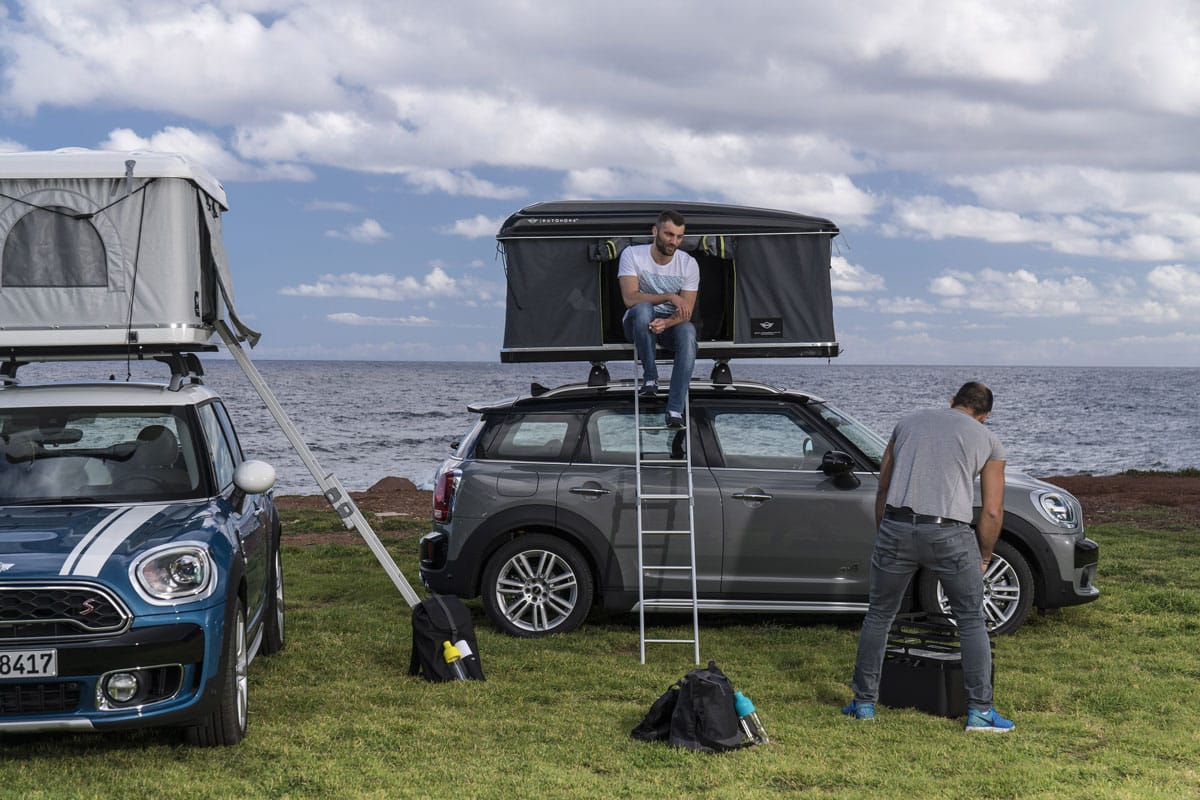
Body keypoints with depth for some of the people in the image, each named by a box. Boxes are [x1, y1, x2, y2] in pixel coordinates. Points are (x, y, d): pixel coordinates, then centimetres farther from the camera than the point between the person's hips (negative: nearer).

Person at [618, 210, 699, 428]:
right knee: (642, 308, -38)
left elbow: (686, 312, -11)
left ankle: (675, 410, -38)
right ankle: (650, 377, -24)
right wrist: (669, 297, -28)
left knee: (688, 332, -35)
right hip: (639, 322, -1)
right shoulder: (632, 254, -11)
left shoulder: (689, 264, -6)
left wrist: (666, 323, -33)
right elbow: (630, 298, -21)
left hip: (672, 323, 1)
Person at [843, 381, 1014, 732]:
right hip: (950, 533, -2)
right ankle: (980, 711, 11)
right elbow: (992, 512, 10)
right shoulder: (989, 442, 15)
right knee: (972, 621, 14)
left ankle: (864, 703, 21)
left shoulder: (907, 424, 22)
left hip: (897, 528, 2)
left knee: (879, 616, 17)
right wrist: (983, 559, 22)